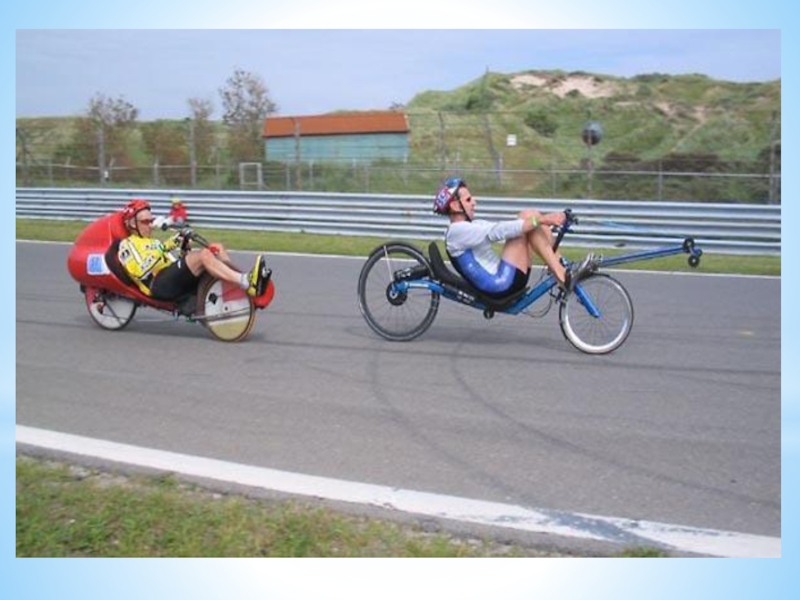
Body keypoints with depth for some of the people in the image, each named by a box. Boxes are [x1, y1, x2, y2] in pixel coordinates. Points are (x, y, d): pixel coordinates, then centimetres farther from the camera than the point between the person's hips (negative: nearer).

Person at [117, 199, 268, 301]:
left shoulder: (152, 242, 35)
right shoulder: (127, 244, 9)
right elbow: (140, 271, -10)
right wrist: (158, 252, -17)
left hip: (179, 280, 8)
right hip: (160, 285, -8)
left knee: (217, 249, -6)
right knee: (203, 255, -30)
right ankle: (247, 282, -46)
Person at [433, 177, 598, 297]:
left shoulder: (472, 226, 21)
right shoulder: (458, 231, -10)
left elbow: (501, 229, 14)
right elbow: (500, 231, -21)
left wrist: (542, 220, 3)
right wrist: (540, 220, -24)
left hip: (503, 281, 10)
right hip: (501, 286, -10)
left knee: (531, 217, 2)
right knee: (527, 216, -15)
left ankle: (563, 268, -4)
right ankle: (563, 277, -20)